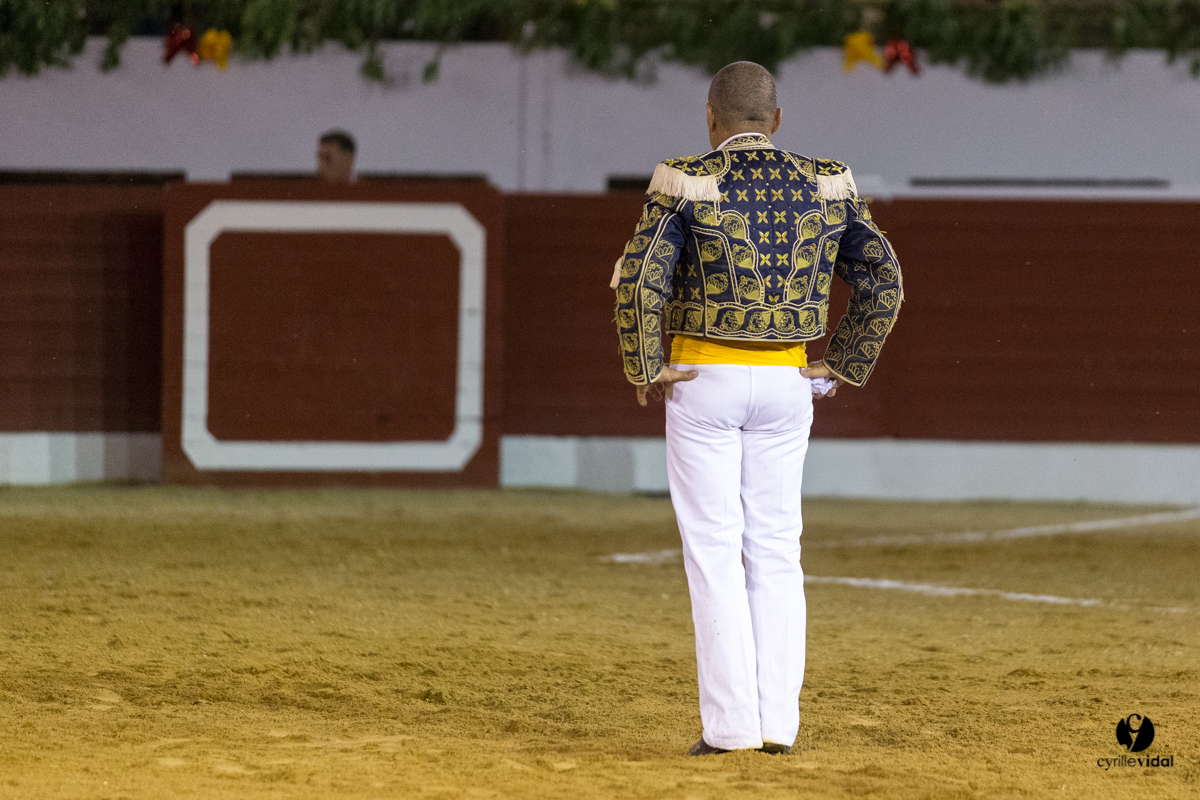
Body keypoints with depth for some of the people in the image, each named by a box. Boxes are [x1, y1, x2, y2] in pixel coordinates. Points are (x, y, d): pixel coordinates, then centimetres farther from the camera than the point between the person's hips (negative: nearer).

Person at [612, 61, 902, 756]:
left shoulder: (688, 184, -9)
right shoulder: (824, 186, 2)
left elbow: (640, 281, -17)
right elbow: (883, 280, 1)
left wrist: (645, 370, -5)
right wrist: (844, 368, 7)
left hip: (702, 378, -3)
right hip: (787, 383, 3)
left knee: (713, 549, 0)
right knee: (775, 549, 10)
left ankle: (730, 723, -5)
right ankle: (779, 722, 6)